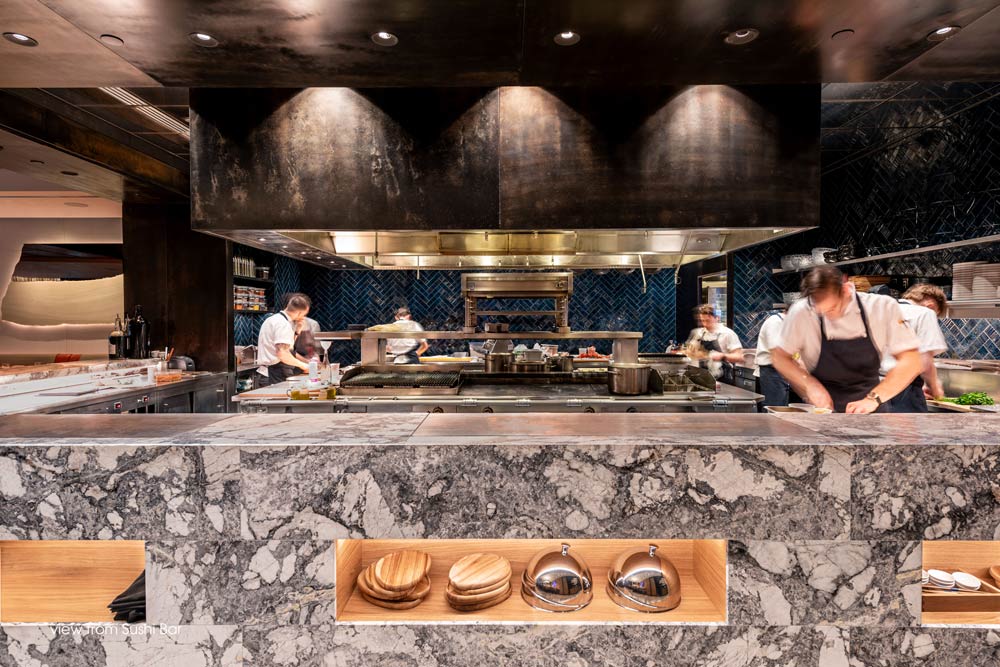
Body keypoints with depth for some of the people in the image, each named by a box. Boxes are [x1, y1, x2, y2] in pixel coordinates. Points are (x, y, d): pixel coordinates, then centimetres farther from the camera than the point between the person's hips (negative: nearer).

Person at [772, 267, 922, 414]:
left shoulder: (883, 307, -13)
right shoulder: (801, 312, -15)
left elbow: (911, 363, -14)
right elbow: (779, 357, -4)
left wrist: (873, 398, -25)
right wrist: (810, 385, -18)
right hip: (822, 408, -4)